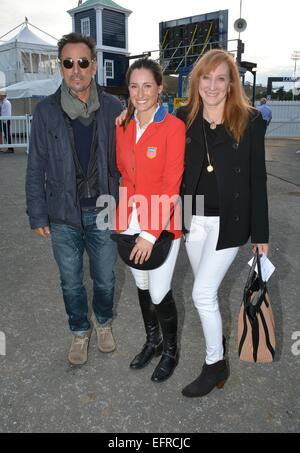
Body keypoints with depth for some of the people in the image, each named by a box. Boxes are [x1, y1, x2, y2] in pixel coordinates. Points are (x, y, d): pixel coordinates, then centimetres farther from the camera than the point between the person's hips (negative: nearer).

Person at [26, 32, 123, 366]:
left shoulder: (112, 108, -4)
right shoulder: (46, 111, -4)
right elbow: (36, 169, 0)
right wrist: (37, 216, 0)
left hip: (103, 211, 0)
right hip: (63, 216, 0)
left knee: (104, 279, 16)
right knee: (71, 282, 15)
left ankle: (103, 323, 45)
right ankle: (80, 331, 40)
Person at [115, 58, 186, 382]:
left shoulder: (174, 127, -13)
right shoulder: (123, 127, 5)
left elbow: (171, 187, -17)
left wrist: (151, 233, -19)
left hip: (162, 224, -5)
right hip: (130, 222, 6)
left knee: (159, 293, 4)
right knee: (142, 286, 18)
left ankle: (170, 350, 31)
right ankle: (152, 341, 41)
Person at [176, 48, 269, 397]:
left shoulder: (249, 121, -7)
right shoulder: (184, 118, 1)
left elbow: (257, 178, -5)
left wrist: (260, 233, -4)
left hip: (229, 221, -4)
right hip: (193, 219, 4)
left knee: (202, 294, -4)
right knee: (207, 290, 17)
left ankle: (215, 364, 18)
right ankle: (215, 337, 44)